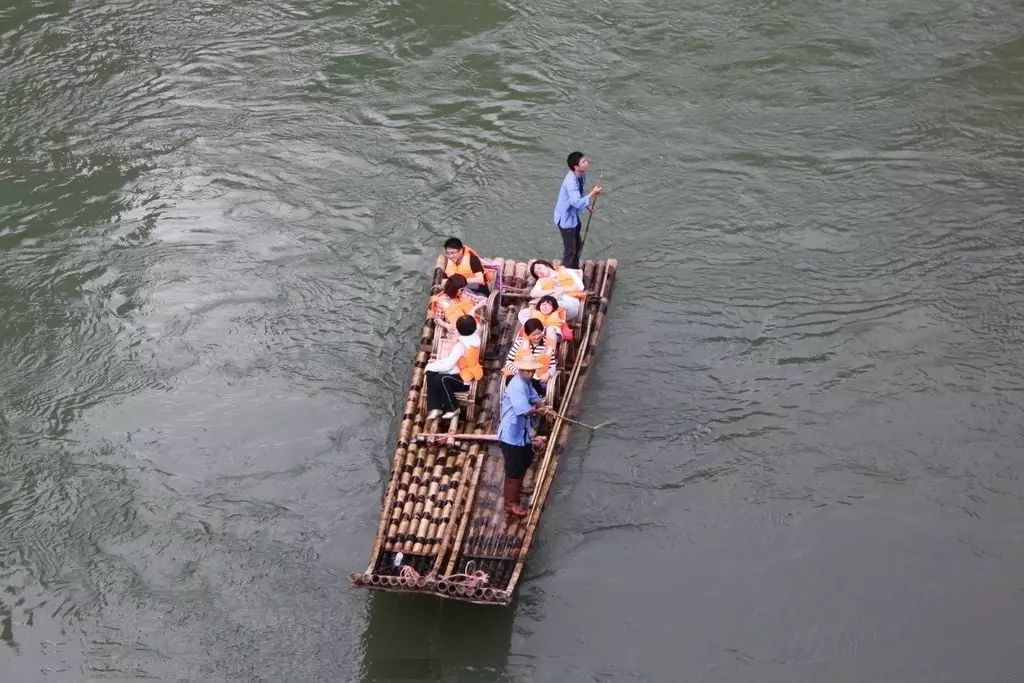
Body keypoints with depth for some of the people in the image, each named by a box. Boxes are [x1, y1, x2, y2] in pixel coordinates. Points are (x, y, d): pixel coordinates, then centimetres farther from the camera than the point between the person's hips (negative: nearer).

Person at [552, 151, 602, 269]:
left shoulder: (581, 176, -2)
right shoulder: (571, 181, -31)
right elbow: (577, 203, -37)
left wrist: (588, 206, 8)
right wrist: (592, 194, -31)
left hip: (573, 216, 10)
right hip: (566, 218, -10)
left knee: (577, 246, 22)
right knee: (570, 250, -1)